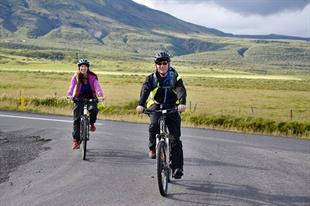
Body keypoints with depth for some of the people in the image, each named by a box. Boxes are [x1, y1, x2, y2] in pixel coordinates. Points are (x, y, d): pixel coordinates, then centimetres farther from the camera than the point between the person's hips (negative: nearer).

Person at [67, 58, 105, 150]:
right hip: (79, 98, 1)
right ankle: (76, 140, 0)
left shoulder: (92, 77, -8)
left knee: (94, 109, -31)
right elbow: (72, 86, -22)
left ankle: (92, 123, 2)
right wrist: (69, 95, -42)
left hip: (91, 98, -1)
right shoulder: (76, 76, -7)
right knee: (77, 119, -7)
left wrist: (100, 95, -41)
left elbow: (97, 86, -22)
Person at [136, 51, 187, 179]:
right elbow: (145, 91, -18)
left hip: (172, 108, 0)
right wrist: (141, 104, -38)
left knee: (175, 140, -6)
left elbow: (181, 91, -19)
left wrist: (182, 103, -41)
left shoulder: (175, 77, -2)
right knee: (154, 124, -33)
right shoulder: (151, 78, 0)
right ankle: (152, 148, -7)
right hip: (156, 107, 0)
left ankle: (177, 168, -2)